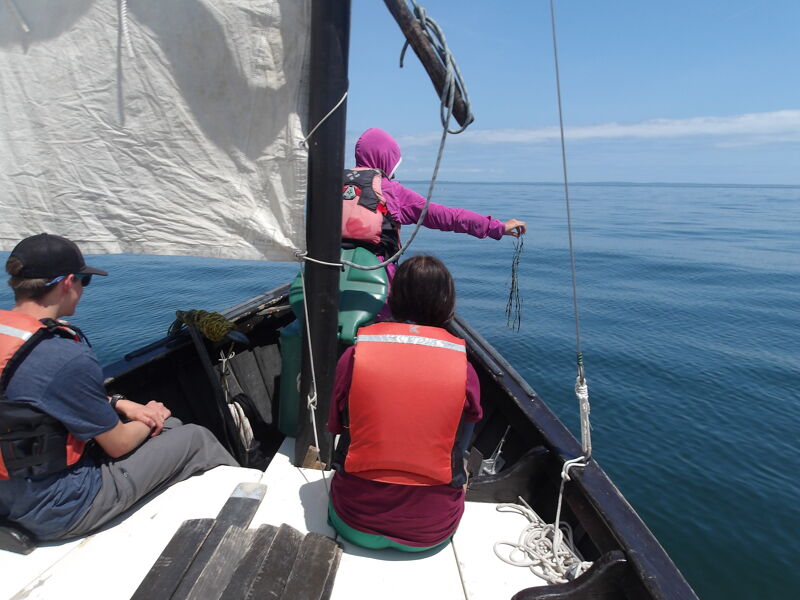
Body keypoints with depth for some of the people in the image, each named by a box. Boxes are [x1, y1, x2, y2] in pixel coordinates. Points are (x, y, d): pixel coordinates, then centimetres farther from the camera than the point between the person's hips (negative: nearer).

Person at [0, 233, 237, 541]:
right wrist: (148, 420, 3)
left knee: (170, 424, 18)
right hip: (57, 511, -9)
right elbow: (118, 444, -18)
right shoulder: (67, 360, -31)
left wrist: (118, 403, 3)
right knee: (196, 438, 4)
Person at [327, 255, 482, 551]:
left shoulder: (355, 354, -12)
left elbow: (335, 426, 4)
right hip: (433, 531, -1)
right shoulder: (463, 367, -11)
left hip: (355, 523, 2)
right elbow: (459, 448, 3)